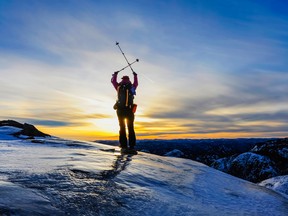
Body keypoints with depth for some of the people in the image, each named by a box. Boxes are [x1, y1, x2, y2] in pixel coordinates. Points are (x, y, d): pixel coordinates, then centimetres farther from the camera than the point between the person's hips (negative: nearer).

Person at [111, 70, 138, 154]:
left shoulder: (119, 87, 7)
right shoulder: (132, 87, 9)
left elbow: (113, 81, 26)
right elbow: (136, 83, 32)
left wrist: (115, 74, 44)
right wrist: (135, 76, 50)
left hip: (120, 110, 0)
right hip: (129, 110, 0)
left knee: (122, 128, 4)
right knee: (131, 128, 4)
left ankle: (124, 147, -3)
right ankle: (131, 147, -3)